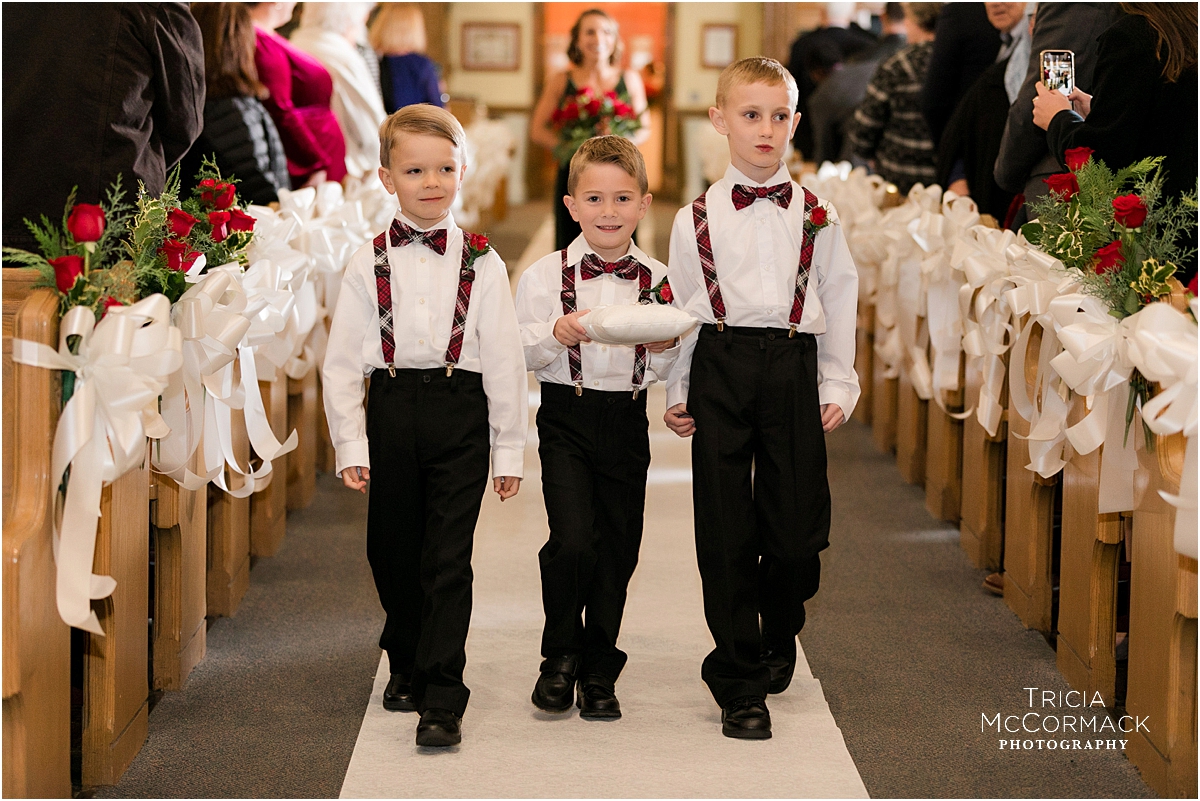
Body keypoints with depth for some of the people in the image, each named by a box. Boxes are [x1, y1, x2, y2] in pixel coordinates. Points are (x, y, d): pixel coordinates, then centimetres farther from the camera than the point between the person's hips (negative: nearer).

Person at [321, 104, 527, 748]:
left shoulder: (481, 264, 1)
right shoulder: (369, 264, 3)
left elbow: (504, 358, 3)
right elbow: (342, 360, 3)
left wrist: (509, 449, 1)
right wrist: (351, 445, -3)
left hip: (460, 414, -2)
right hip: (392, 410, 2)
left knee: (447, 558, -5)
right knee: (391, 551, 12)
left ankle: (442, 699, -2)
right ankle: (407, 663, 36)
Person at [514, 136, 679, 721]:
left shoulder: (659, 281, 3)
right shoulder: (544, 276, -2)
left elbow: (665, 370, 8)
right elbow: (521, 353, -2)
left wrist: (663, 347, -13)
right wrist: (556, 334, -21)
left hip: (627, 420, 2)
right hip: (566, 416, -2)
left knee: (618, 547, 6)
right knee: (573, 541, -16)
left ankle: (599, 670, 23)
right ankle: (561, 654, 9)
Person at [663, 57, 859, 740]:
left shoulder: (817, 216, 8)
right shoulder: (698, 218, 6)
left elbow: (840, 303, 12)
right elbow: (681, 307, 10)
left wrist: (838, 387, 6)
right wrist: (677, 392, 6)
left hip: (793, 369, 1)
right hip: (721, 369, -1)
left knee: (797, 530, 0)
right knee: (727, 533, 0)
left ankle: (779, 633, 32)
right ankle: (740, 685, 9)